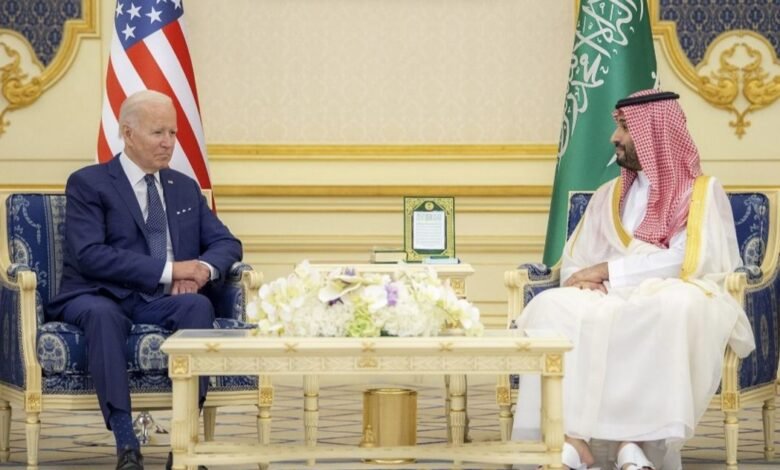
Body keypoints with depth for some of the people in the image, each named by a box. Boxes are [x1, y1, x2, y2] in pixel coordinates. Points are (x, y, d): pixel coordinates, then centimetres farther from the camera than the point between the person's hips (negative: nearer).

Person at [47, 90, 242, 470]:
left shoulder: (185, 188, 18)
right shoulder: (87, 183, 0)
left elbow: (227, 243, 15)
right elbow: (89, 255, -14)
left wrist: (203, 268, -11)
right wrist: (169, 269, -19)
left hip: (161, 302, 4)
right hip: (102, 298, -4)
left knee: (198, 305, -31)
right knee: (102, 314, -39)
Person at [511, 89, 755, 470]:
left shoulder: (703, 192, 4)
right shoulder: (607, 196, 20)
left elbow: (691, 263, -10)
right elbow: (573, 265, 16)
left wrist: (610, 271, -11)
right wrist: (586, 280, -9)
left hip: (674, 301, -4)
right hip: (614, 304, 4)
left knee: (678, 305, -40)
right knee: (550, 306, -27)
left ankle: (630, 439, -38)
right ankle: (572, 436, -40)